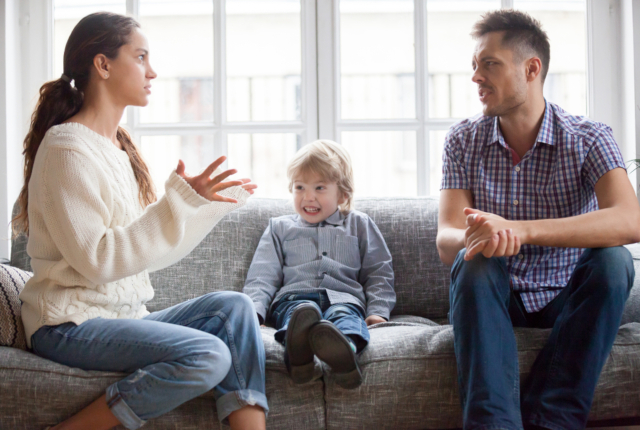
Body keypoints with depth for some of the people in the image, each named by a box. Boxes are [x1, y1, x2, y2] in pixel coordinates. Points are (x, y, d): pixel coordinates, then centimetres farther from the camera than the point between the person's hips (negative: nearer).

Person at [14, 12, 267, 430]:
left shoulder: (119, 146, 15)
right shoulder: (67, 148, -12)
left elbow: (150, 241, 17)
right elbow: (96, 261, -21)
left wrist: (216, 204, 18)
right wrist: (179, 200, -22)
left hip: (124, 316, 8)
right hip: (71, 324, -8)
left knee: (234, 306, -11)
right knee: (207, 355, -26)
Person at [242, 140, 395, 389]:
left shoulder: (359, 225, 28)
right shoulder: (280, 228, 28)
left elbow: (378, 274, 22)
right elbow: (262, 276, 18)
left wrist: (378, 310, 2)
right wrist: (254, 310, -3)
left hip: (343, 296, 0)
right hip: (294, 296, 0)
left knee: (344, 315, -38)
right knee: (302, 310, -38)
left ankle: (342, 349, -72)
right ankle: (298, 353, -71)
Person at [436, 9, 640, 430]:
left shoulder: (588, 138, -11)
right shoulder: (464, 140, -4)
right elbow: (446, 240, -15)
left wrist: (520, 230, -44)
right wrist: (474, 240, -42)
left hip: (566, 299, -1)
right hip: (493, 299, 1)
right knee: (473, 261, -30)